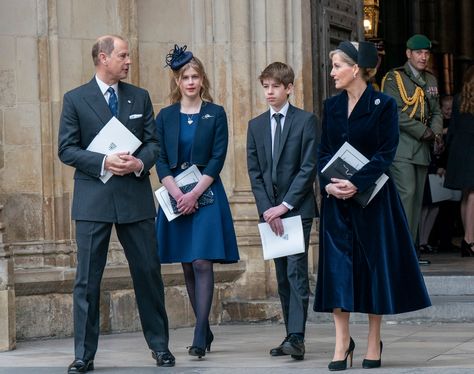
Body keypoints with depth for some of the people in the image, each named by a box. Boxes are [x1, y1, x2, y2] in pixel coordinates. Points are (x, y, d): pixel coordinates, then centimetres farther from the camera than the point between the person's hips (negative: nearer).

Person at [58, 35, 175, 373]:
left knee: (149, 272, 6)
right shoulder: (76, 100, 2)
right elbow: (67, 149, -3)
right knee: (88, 279, -1)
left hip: (136, 198, 3)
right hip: (93, 201, -3)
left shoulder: (140, 97, 12)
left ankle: (159, 345, 19)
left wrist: (141, 162, -12)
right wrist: (104, 162, -16)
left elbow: (153, 142, 10)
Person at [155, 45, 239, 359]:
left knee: (202, 263, -11)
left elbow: (217, 159, -3)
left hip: (207, 194, -3)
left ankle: (200, 337, -13)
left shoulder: (216, 114, 3)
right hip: (176, 195, 3)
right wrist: (177, 194, -11)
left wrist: (195, 194, -13)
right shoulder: (166, 117, 9)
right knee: (188, 267, 5)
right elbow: (161, 160, 4)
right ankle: (205, 331, 16)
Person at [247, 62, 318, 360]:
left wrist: (285, 205, -13)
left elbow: (309, 167, -8)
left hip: (298, 209, -5)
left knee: (296, 272, -12)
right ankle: (292, 337, 10)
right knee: (282, 276, 6)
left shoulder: (306, 121, -2)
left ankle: (296, 338, -16)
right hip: (271, 210, 5)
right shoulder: (256, 125, 12)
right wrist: (267, 209, -4)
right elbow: (254, 171, 8)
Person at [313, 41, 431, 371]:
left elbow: (386, 154, -11)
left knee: (375, 263, 2)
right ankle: (342, 341, 1)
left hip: (372, 196, -4)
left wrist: (356, 183, -21)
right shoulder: (331, 107, 9)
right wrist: (328, 183, -10)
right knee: (337, 266, -3)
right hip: (336, 198, 4)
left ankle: (374, 341, 13)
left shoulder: (383, 105, -5)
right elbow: (324, 152, 8)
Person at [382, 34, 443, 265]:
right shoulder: (393, 79, -4)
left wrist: (436, 131, -2)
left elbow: (436, 112, 20)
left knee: (417, 198, 5)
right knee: (406, 193, -16)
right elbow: (395, 114, -14)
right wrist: (424, 131, -15)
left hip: (422, 149, 7)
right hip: (401, 147, -7)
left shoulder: (430, 80, 17)